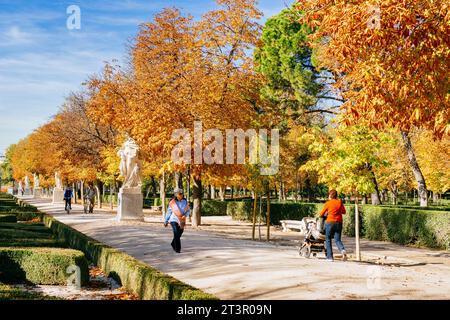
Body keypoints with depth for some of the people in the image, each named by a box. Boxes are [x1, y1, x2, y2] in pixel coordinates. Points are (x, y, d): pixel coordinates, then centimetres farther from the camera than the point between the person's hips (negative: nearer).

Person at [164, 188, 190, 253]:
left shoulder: (185, 201, -3)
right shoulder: (172, 203, -8)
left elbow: (188, 210, 1)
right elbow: (169, 212, 1)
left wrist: (185, 215, -20)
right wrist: (166, 222, 6)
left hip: (182, 221, 4)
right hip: (174, 220, -4)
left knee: (179, 234, 15)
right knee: (176, 234, -16)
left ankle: (173, 244, 42)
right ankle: (177, 249, -7)